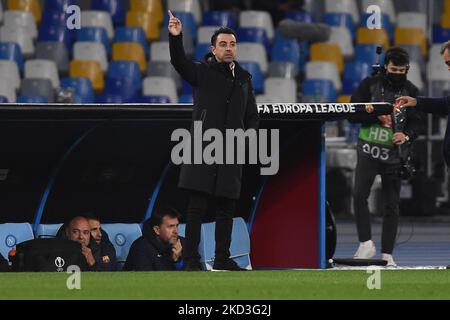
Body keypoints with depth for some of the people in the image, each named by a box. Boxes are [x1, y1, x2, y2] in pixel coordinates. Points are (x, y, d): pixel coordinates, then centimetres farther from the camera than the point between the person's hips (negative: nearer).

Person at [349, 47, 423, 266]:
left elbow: (416, 123, 1)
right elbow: (353, 114, -2)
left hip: (394, 153, 1)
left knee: (392, 204, 2)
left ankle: (387, 254, 8)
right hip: (368, 150, -1)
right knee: (360, 195, -17)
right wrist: (377, 117, -17)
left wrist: (406, 136, -20)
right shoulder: (369, 85, 1)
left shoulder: (410, 91, 4)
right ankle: (366, 244, -9)